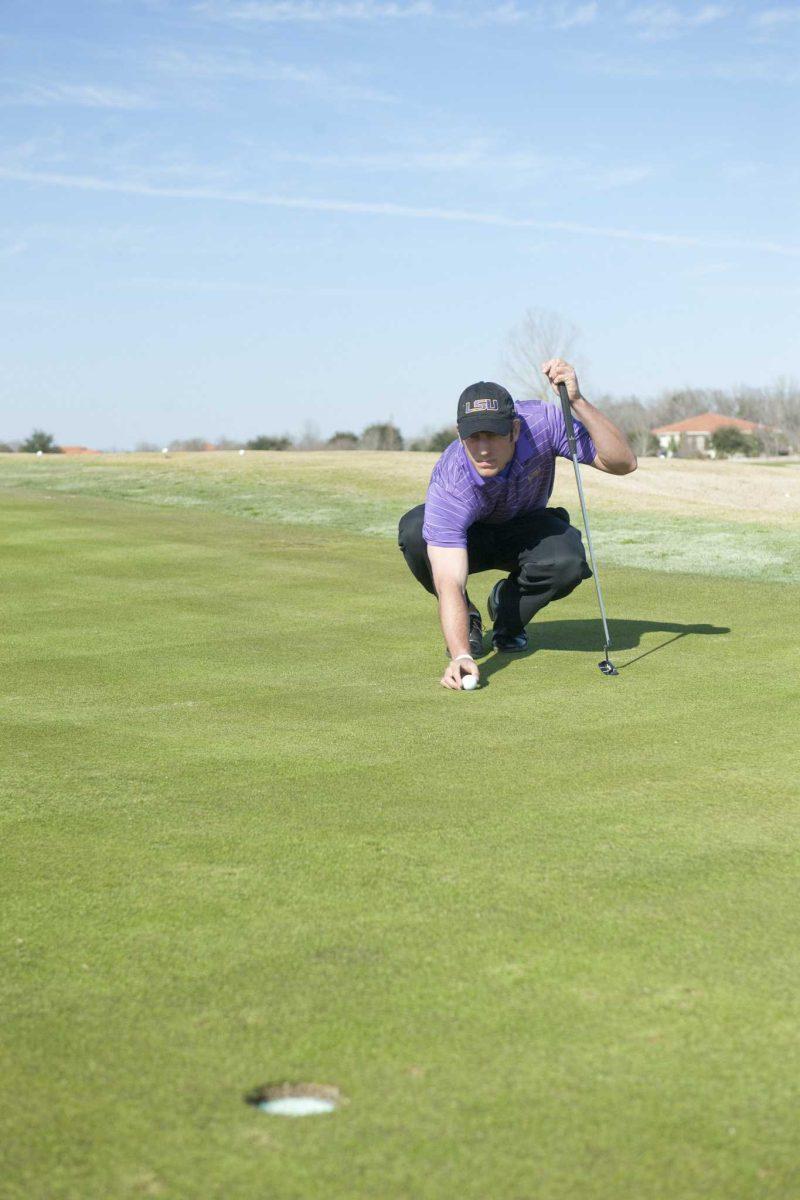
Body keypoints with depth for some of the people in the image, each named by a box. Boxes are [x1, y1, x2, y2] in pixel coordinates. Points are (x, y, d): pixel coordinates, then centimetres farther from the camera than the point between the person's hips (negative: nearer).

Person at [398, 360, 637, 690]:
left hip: (525, 530, 2)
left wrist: (577, 401, -43)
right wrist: (460, 656, -60)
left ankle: (508, 613, 1)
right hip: (468, 536, -2)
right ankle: (466, 619, -7)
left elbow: (624, 462, -30)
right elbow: (449, 584, -44)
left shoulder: (541, 421, -30)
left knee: (568, 561, -34)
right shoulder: (449, 484, -38)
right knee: (413, 531, -36)